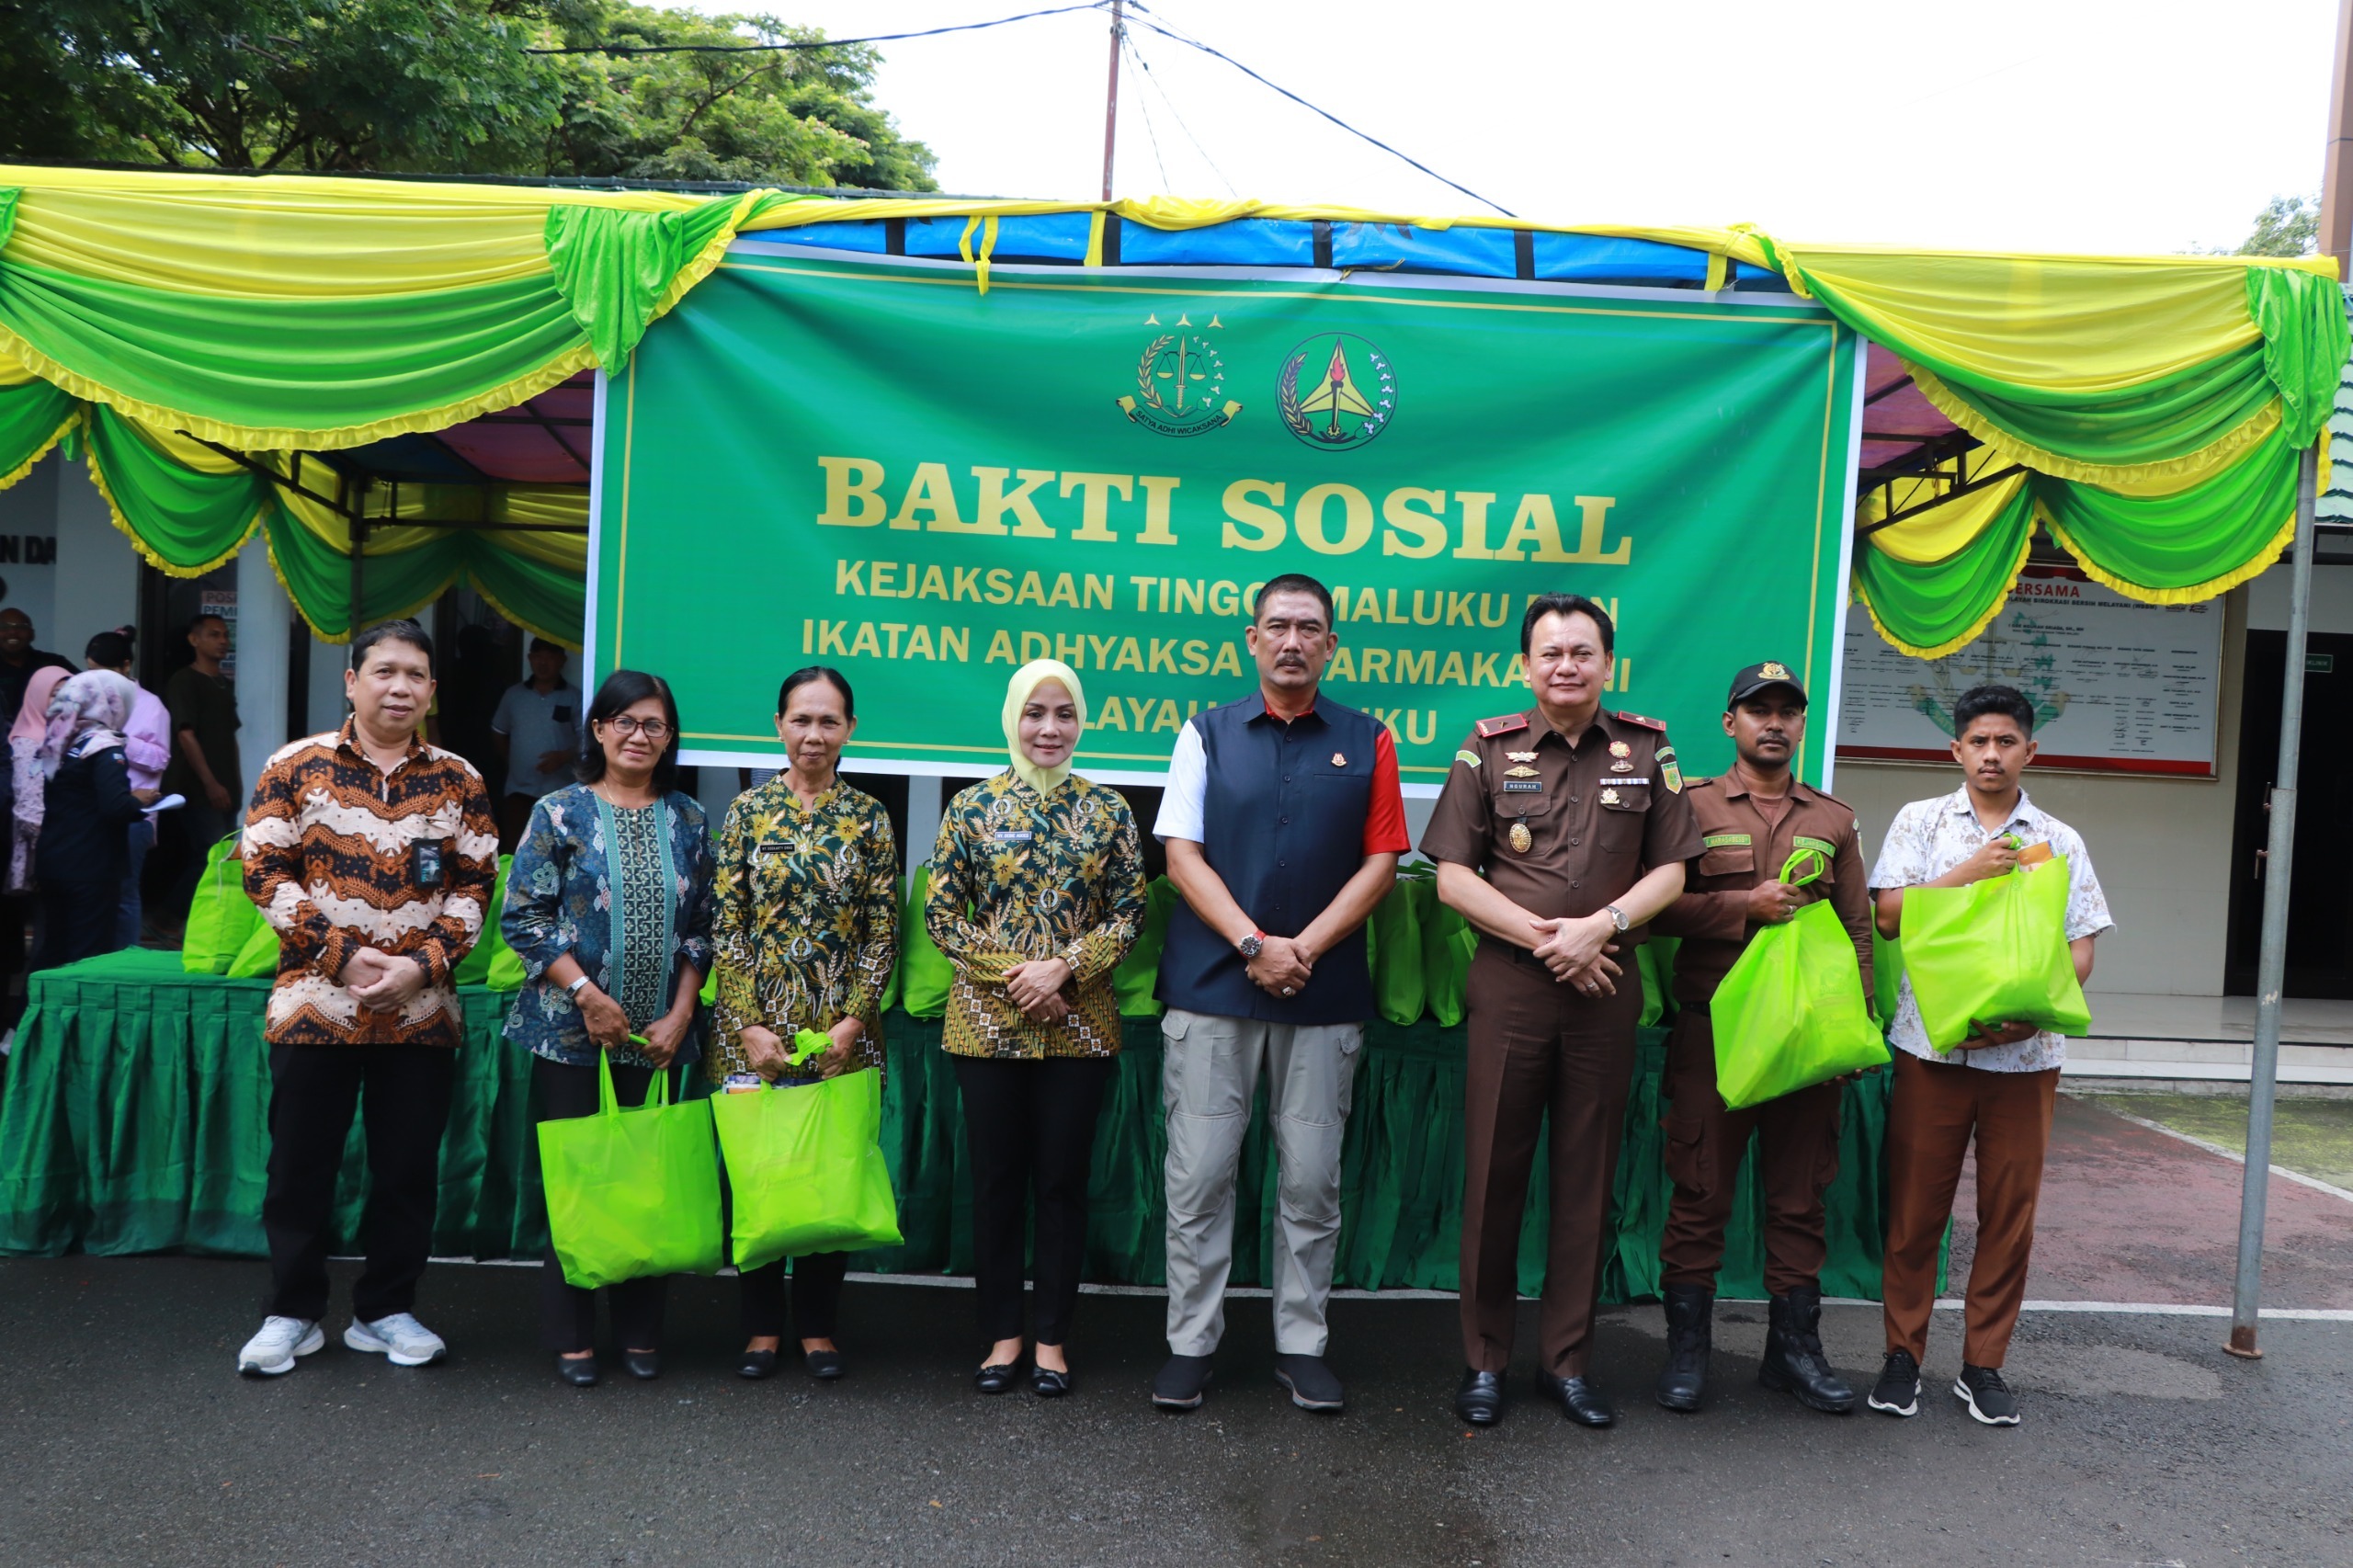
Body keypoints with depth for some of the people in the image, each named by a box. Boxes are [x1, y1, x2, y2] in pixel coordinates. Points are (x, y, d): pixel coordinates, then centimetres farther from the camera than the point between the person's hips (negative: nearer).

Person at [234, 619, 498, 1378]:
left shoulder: (458, 780, 5)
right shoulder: (297, 766, 0)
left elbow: (474, 884, 3)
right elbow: (264, 871, -4)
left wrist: (421, 963, -11)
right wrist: (343, 955, -13)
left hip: (422, 1011, 1)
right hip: (314, 1001, -1)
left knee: (408, 1167, 8)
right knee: (301, 1163, 8)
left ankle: (386, 1310, 24)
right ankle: (291, 1311, 25)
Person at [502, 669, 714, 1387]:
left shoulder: (688, 821, 8)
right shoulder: (560, 811, -1)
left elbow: (702, 928, 8)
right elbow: (523, 915, -5)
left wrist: (679, 1015, -2)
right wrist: (586, 993, -13)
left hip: (658, 1034, 3)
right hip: (572, 1030, -2)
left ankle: (640, 1331, 20)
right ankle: (571, 1335, 17)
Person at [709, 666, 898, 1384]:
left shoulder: (868, 816, 3)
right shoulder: (748, 809, 3)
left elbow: (883, 930, 1)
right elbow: (727, 924, -1)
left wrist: (853, 1021, -9)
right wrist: (749, 1026, -8)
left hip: (841, 1030, 0)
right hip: (755, 1025, 0)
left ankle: (818, 1329, 20)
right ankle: (762, 1329, 20)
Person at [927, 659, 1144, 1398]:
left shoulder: (1108, 810, 4)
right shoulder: (972, 806, 2)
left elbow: (1129, 913, 1)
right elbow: (941, 912, 0)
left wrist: (1064, 967, -13)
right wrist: (1011, 970, -11)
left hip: (1079, 1023, 0)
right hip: (988, 1020, 0)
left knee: (1063, 1180, 6)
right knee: (996, 1179, 7)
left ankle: (1052, 1338, 20)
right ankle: (1002, 1334, 22)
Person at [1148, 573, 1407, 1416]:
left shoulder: (1367, 742, 7)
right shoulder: (1208, 734, 6)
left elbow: (1381, 862, 3)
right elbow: (1182, 853, 1)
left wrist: (1304, 948, -8)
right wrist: (1254, 944, -10)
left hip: (1324, 992, 1)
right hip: (1211, 985, 0)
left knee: (1313, 1179, 7)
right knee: (1199, 1174, 3)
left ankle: (1302, 1346, 20)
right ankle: (1190, 1342, 16)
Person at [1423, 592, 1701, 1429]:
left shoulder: (1647, 749, 8)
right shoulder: (1488, 749, 4)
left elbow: (1670, 871, 6)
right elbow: (1453, 876, -1)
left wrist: (1599, 926, -10)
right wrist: (1542, 936, -9)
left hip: (1607, 987, 2)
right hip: (1508, 984, -1)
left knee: (1587, 1177, 8)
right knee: (1494, 1173, 3)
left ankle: (1567, 1359, 21)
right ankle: (1484, 1358, 17)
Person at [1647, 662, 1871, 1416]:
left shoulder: (1835, 819, 15)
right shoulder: (1692, 806, 4)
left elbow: (1858, 927, 13)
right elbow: (1657, 905, -5)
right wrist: (1747, 906, -14)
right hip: (1712, 1026, -3)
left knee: (1799, 1195, 9)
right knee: (1700, 1190, 1)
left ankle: (1794, 1346, 21)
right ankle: (1687, 1347, 12)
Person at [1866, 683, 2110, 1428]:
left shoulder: (2060, 842, 10)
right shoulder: (1921, 822, 7)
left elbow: (2081, 947, 5)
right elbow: (1890, 915, -3)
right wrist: (1969, 873, -14)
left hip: (2026, 1051, 2)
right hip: (1932, 1043, -1)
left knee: (2010, 1212, 6)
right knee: (1914, 1206, 3)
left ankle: (1983, 1364, 19)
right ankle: (1903, 1355, 16)